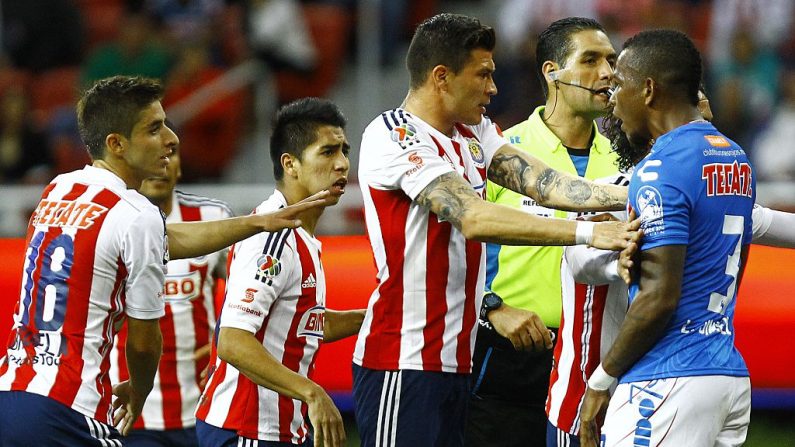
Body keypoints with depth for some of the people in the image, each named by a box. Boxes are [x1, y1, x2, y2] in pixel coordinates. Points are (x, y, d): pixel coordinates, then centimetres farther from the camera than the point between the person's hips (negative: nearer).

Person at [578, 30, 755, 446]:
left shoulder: (661, 169, -14)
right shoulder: (736, 159, 14)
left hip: (668, 381, -9)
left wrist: (602, 379, -10)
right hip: (732, 376, 9)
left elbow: (659, 298, -18)